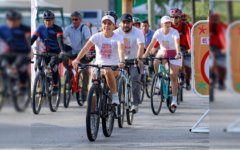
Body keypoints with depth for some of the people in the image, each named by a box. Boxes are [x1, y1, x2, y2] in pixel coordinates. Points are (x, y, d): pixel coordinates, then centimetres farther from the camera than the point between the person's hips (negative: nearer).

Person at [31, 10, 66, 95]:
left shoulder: (57, 29, -13)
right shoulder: (40, 28, -5)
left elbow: (60, 40, -28)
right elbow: (33, 38, -15)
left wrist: (62, 51, -45)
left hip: (55, 52, -3)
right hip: (45, 52, 3)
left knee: (53, 63, -32)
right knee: (37, 67, -21)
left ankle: (55, 86, -20)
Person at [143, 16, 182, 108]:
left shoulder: (174, 32, -20)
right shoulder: (158, 32, -12)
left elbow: (177, 44, -34)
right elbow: (152, 43, -20)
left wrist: (178, 54, -52)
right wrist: (146, 54, -33)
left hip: (174, 54, -3)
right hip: (163, 52, 3)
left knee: (173, 77, -9)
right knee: (156, 63, -31)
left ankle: (174, 99, -4)